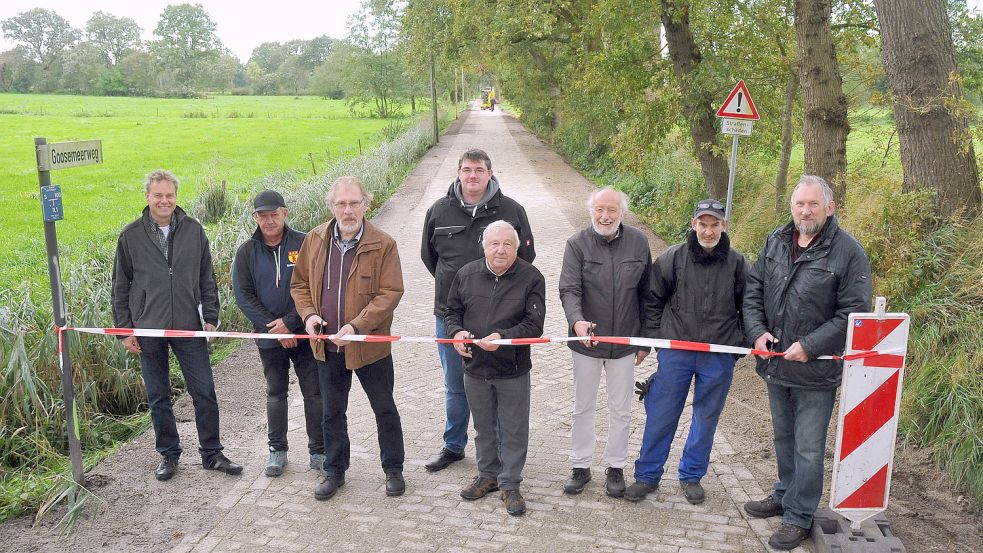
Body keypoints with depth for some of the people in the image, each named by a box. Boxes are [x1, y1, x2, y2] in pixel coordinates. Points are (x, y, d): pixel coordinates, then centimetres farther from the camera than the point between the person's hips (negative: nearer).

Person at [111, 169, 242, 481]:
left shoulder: (193, 230, 2)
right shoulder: (131, 235, 0)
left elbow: (206, 279, 8)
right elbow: (121, 287, 5)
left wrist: (210, 317, 3)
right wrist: (124, 329, 2)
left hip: (189, 328, 0)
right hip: (148, 330, 0)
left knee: (205, 392, 2)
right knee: (158, 397, 11)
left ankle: (211, 453, 17)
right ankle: (168, 454, 27)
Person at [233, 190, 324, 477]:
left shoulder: (304, 244, -7)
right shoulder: (247, 252, 0)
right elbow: (243, 295, -4)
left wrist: (290, 322, -16)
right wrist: (275, 328, -12)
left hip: (304, 333, -2)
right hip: (269, 338, 2)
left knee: (314, 392, 5)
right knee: (276, 393, 14)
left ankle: (318, 451, 17)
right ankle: (277, 450, 28)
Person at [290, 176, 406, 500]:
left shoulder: (383, 244, -13)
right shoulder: (315, 240, 0)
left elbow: (391, 292, -16)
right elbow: (299, 283, 9)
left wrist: (357, 325, -25)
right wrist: (308, 313, -9)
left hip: (370, 345, -3)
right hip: (327, 346, 4)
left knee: (385, 410, 13)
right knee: (332, 413, 17)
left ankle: (393, 469, 31)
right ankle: (334, 472, 34)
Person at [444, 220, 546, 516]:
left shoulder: (531, 278, -10)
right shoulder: (466, 274, 0)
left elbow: (534, 324, -13)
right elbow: (452, 311, 11)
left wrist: (504, 336, -27)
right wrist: (456, 332, -10)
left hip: (513, 371, -3)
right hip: (475, 368, 3)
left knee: (514, 430, 7)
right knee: (483, 427, 19)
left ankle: (510, 484, 23)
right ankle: (488, 475, 37)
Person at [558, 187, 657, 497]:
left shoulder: (638, 243, -2)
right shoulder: (577, 244, -9)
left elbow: (646, 294, 5)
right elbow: (569, 289, -17)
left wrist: (645, 338, 6)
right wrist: (576, 320, -38)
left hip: (624, 342, 1)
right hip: (586, 341, -1)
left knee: (621, 410, 13)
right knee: (583, 407, 13)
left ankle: (616, 467, 30)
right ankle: (581, 466, 29)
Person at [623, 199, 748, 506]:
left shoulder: (736, 264, -1)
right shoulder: (672, 258, -3)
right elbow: (654, 300, 5)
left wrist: (742, 344, 8)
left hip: (719, 357, 1)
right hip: (675, 351, -1)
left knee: (706, 418, 12)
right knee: (660, 416, 5)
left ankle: (691, 476, 30)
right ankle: (647, 475, 20)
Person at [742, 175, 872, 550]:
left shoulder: (848, 252, -13)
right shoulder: (775, 242, 4)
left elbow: (853, 313, -14)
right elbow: (753, 290, 9)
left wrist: (810, 346, -19)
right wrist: (757, 331, -6)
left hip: (816, 371, -5)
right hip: (775, 364, 6)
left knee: (808, 449, 5)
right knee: (783, 438, 22)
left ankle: (799, 517, 20)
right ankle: (785, 494, 41)